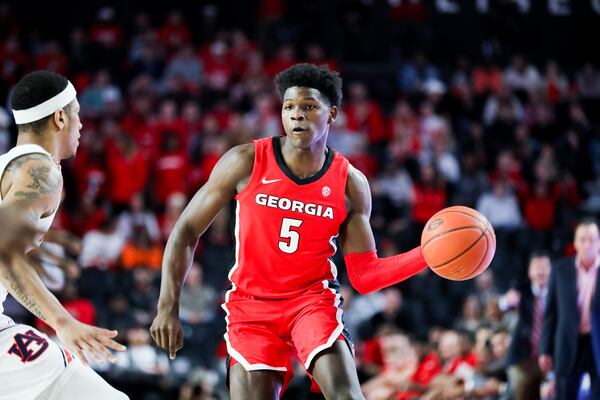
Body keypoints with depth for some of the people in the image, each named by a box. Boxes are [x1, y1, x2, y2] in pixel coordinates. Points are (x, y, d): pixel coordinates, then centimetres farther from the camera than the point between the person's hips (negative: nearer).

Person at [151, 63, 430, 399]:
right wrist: (168, 308, -8)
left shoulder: (350, 184, -4)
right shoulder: (246, 162, -9)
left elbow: (365, 276, 0)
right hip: (251, 303, 0)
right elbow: (187, 230, -1)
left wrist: (427, 255, -16)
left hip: (313, 299, 0)